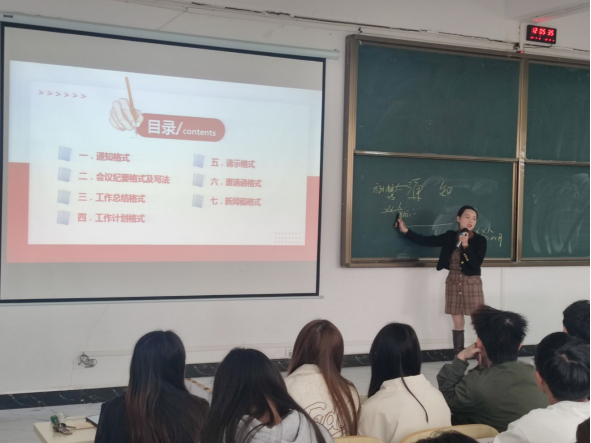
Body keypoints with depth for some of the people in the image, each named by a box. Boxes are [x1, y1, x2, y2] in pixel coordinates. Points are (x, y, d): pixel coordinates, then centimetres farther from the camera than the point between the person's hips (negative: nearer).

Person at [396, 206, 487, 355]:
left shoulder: (480, 240, -7)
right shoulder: (450, 237, 1)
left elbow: (476, 264, -16)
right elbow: (426, 241, 4)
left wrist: (466, 245, -23)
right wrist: (405, 230, 1)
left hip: (472, 283, -3)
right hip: (453, 283, 3)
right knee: (458, 323, 8)